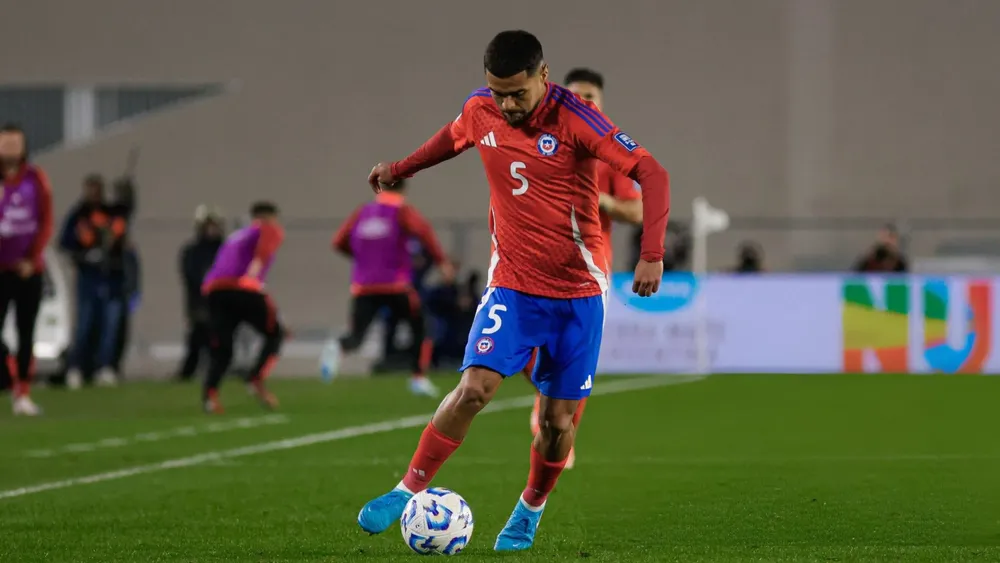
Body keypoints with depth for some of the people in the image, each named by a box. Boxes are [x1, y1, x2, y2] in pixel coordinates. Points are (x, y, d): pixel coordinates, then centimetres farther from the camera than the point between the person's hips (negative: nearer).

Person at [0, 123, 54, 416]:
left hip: (28, 269, 1)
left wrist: (32, 259, -7)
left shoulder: (36, 179, 1)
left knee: (26, 334, 4)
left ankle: (24, 395, 8)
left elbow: (46, 223, 2)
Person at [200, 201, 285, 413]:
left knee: (221, 349, 7)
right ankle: (257, 380, -5)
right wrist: (259, 262, -23)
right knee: (274, 334, 14)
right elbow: (271, 234, -10)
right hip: (244, 289, -5)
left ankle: (210, 392, -18)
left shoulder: (235, 237, 36)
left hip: (214, 291, 5)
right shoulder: (272, 230, 16)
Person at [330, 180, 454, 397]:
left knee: (356, 336, -1)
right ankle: (418, 378, 12)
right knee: (419, 328, 18)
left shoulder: (362, 212, 13)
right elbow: (423, 231, -18)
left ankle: (337, 348, -36)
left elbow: (339, 242, 13)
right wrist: (441, 261, -16)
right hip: (395, 286, -3)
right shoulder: (403, 211, 1)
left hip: (363, 287, 3)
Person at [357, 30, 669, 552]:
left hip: (579, 293, -2)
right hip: (512, 284, 2)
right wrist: (400, 169, 34)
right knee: (475, 387, -19)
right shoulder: (479, 110, -3)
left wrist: (652, 253, -29)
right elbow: (454, 137, 23)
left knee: (558, 419, 1)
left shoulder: (575, 119, -16)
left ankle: (530, 510, 26)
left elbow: (652, 174, -19)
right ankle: (408, 490, -9)